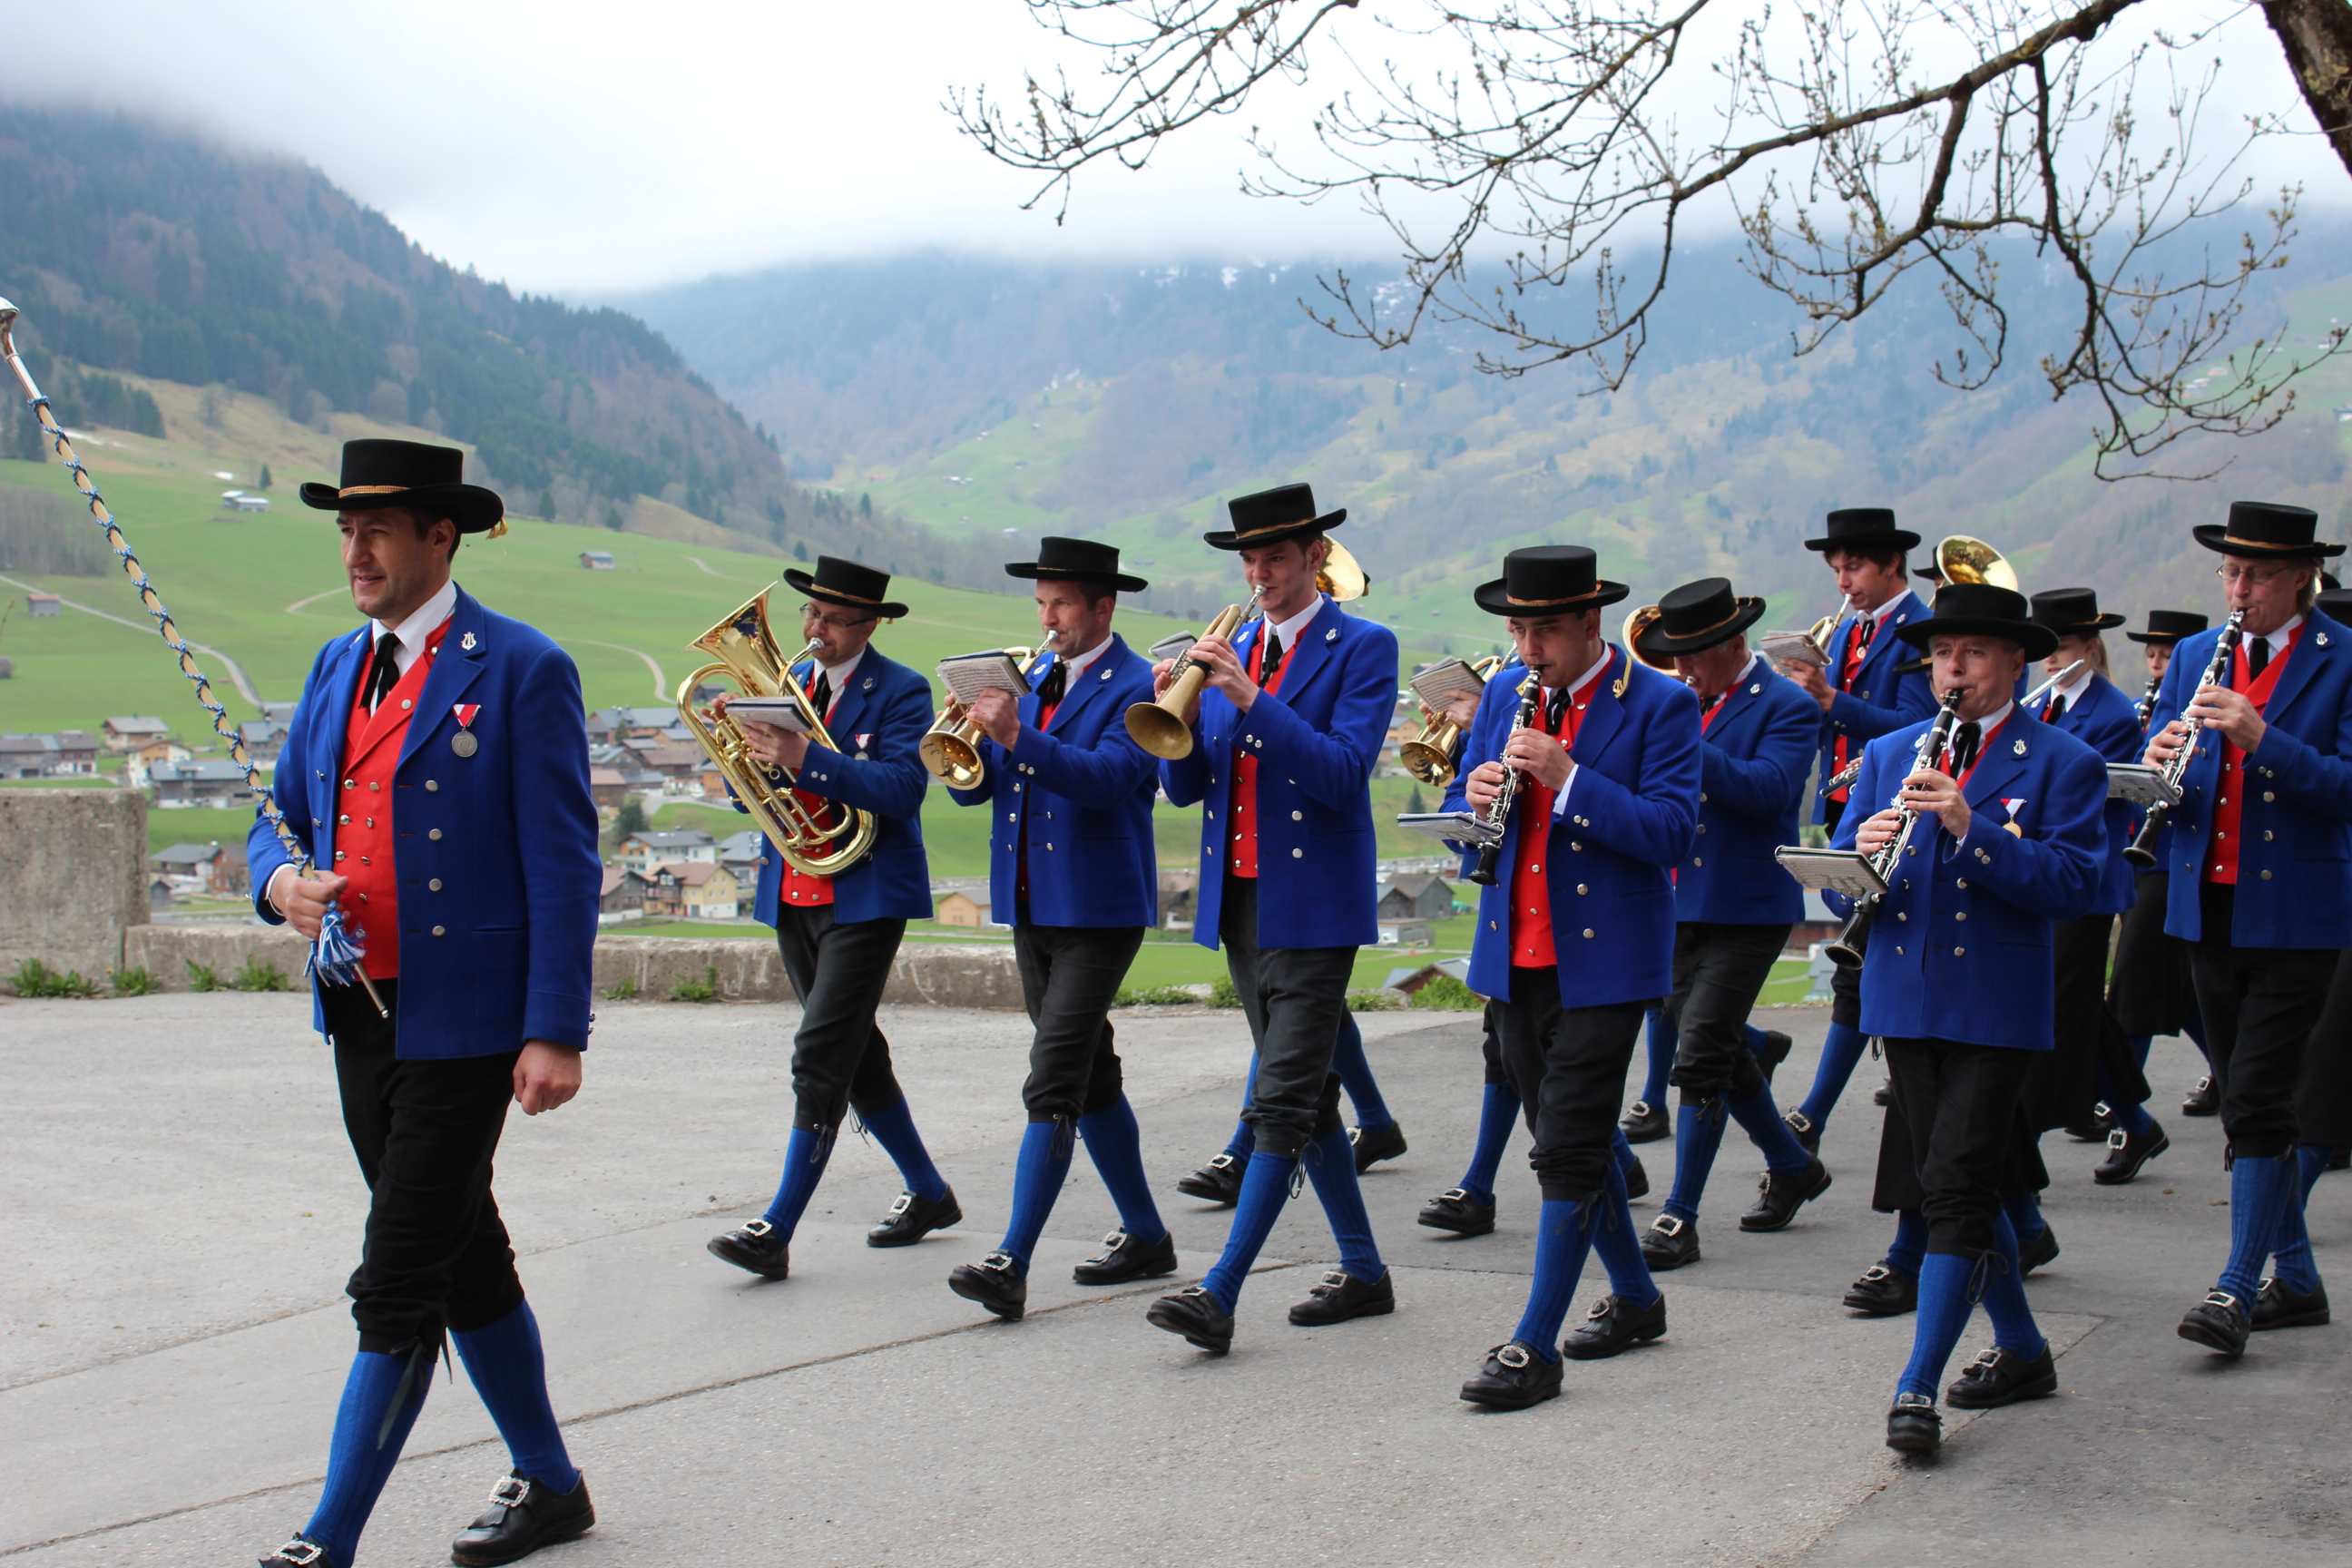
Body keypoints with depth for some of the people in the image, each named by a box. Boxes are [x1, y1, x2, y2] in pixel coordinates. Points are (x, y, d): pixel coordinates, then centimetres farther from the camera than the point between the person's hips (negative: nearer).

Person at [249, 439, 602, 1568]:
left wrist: (555, 1031, -17)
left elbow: (562, 866, -12)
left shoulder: (522, 671, -10)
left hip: (463, 1023, -8)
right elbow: (281, 816, 19)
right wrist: (281, 880, -6)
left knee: (396, 1290, -6)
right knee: (463, 1264, 17)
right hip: (361, 1014, 8)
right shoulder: (337, 667, 12)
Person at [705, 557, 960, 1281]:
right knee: (854, 1054, 14)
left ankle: (777, 1232, -13)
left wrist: (806, 758, -30)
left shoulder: (901, 692, -7)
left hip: (864, 897, -7)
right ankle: (929, 1194, 29)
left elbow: (902, 788, -22)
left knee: (821, 1056, -13)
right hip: (794, 895, 7)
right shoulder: (786, 681, 12)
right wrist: (740, 741, -11)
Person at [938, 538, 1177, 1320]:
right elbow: (975, 787, 8)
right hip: (1031, 905, 8)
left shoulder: (1136, 688, -8)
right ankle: (1145, 1238, 26)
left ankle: (1011, 1264, -17)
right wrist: (966, 743, -14)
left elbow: (1110, 776, -25)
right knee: (1088, 1076, 14)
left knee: (1054, 1083, -14)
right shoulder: (1032, 680, 14)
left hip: (1097, 910, -8)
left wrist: (1018, 736, -35)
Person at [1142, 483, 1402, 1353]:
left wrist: (1250, 698, -23)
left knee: (1283, 1103, -10)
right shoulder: (1229, 651, 13)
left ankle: (1220, 1293, -13)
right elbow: (1186, 786, 9)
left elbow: (1343, 773, -18)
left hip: (1312, 905, -7)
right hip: (1238, 899, 7)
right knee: (1304, 1093, 13)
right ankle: (1363, 1271, 23)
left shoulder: (1363, 648, -5)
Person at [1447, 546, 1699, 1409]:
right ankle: (1635, 1297, 33)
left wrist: (1568, 777, -26)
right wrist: (1477, 798, -11)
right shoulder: (1505, 697, 9)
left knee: (1568, 1151, -9)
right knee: (1574, 1139, 16)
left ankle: (1535, 1348, -6)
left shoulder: (1660, 704, -8)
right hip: (1516, 956, 7)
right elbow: (1466, 818, 13)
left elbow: (1671, 831, -17)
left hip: (1602, 958, -6)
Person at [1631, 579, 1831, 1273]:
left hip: (1747, 908, -7)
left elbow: (1770, 788, -22)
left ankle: (1680, 1217, -8)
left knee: (1701, 1053, -13)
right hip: (1679, 902, 7)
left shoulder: (1787, 707, -7)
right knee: (1718, 1051, 16)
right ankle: (1793, 1168, 37)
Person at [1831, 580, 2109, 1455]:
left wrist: (1969, 827, -24)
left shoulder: (2063, 764, -2)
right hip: (1906, 999, 5)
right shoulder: (1890, 755, 12)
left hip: (1998, 1005, -5)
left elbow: (2072, 888, -14)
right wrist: (1862, 855, -16)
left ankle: (1918, 1389, -8)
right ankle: (2021, 1351, 29)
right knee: (1956, 1189, 12)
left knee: (1957, 1190, -11)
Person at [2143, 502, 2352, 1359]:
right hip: (2210, 908, 6)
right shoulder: (2195, 657, 10)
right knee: (2248, 1102, 12)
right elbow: (2164, 788, 9)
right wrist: (2162, 762, -14)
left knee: (2258, 1102, -10)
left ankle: (2237, 1289, -4)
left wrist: (2261, 738, -25)